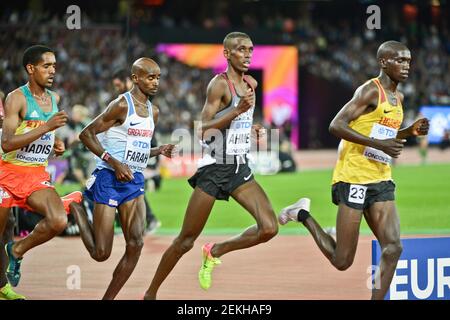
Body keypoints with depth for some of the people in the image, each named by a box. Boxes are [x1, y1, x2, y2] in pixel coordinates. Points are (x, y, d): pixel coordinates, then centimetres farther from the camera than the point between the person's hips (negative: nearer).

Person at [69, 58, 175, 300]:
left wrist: (159, 151, 3)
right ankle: (76, 206, 23)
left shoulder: (153, 112, 13)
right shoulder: (122, 105, -12)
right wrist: (115, 163, -20)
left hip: (134, 180, 7)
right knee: (100, 253, -4)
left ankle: (108, 299, 2)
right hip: (109, 179, -7)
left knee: (135, 244, -9)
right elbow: (86, 134, -12)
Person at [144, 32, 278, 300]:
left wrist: (251, 128, 12)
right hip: (214, 167, -6)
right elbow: (204, 129, -20)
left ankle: (215, 252, 10)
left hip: (240, 168, 6)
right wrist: (237, 111, -29)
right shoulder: (219, 84, -12)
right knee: (186, 240, -2)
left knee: (269, 228, -12)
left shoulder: (251, 84, 12)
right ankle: (151, 293, 13)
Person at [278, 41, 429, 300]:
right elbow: (336, 126, -20)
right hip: (353, 178, -8)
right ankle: (303, 215, 21)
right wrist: (379, 144, -24)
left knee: (393, 248, -10)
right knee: (342, 261, -1)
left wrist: (410, 131, 11)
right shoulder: (371, 91, -12)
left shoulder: (397, 97, 15)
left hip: (381, 181, 8)